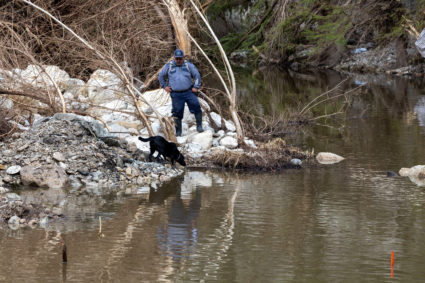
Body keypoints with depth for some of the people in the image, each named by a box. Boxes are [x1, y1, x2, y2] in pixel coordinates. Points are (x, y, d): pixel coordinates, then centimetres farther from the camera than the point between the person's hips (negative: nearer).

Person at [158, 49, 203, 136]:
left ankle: (199, 126, -4)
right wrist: (165, 86, 12)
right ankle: (178, 132, 10)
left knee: (196, 106, -15)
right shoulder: (168, 66, 7)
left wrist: (196, 87, 1)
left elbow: (197, 75, 9)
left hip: (189, 92, 0)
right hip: (176, 94, 0)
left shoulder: (188, 65, 6)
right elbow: (161, 76, 19)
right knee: (177, 112, 0)